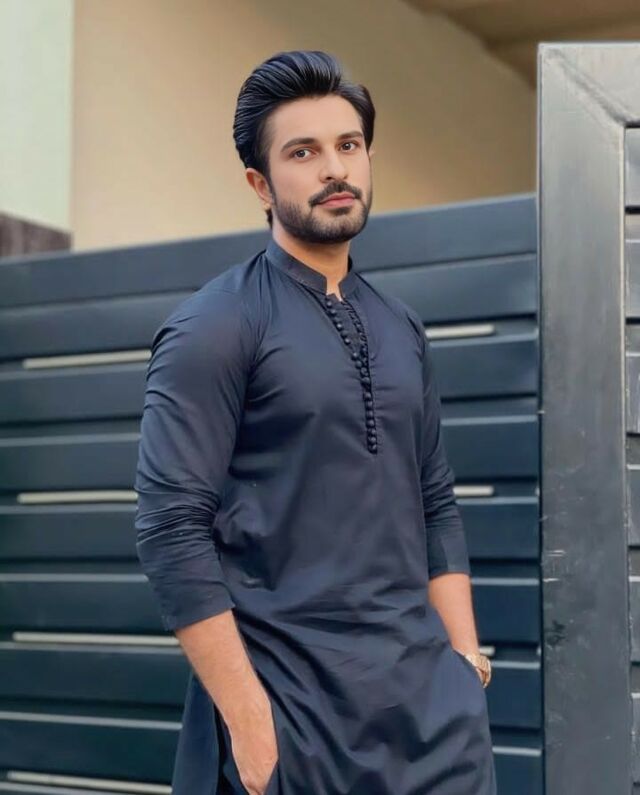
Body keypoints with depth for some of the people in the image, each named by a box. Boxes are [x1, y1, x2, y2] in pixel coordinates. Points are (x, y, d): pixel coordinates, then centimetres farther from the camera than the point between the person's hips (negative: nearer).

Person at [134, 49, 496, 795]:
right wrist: (245, 714, -16)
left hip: (427, 687, 5)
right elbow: (171, 530, -13)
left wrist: (465, 661, 6)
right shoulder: (213, 328, -8)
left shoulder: (401, 328, 11)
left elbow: (436, 509, 14)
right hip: (293, 700, -5)